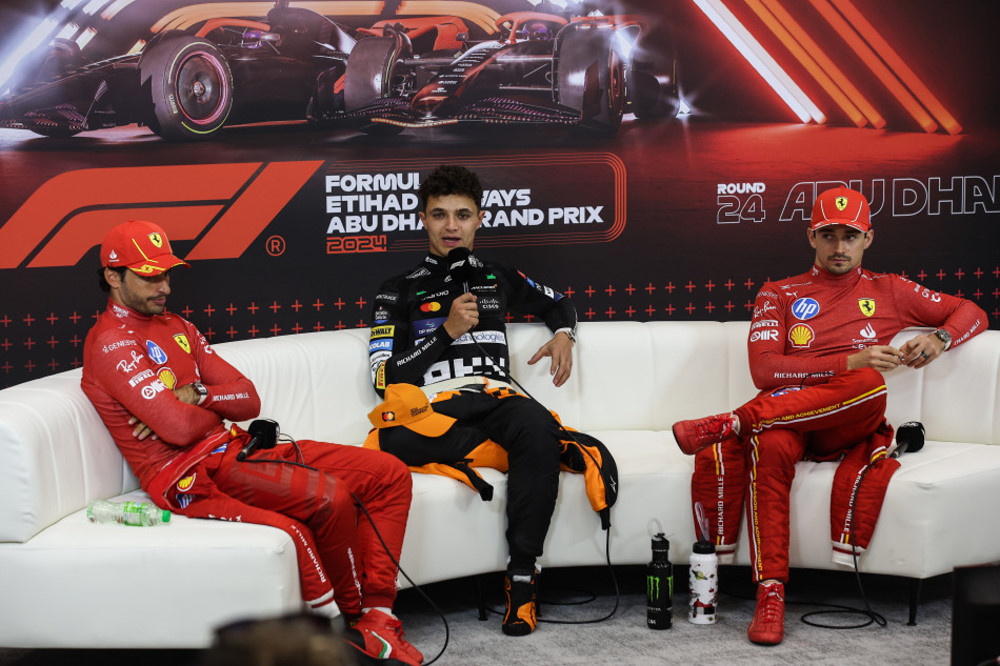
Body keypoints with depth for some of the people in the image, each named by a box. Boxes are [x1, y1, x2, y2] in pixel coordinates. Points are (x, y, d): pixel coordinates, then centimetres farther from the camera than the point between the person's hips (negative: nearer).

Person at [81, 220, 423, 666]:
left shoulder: (178, 328, 21)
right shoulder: (111, 341, -8)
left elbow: (249, 400, 12)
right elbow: (180, 428, -20)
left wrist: (196, 395, -8)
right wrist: (217, 409, 3)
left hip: (233, 448, 9)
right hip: (193, 475, -9)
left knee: (391, 475, -2)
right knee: (329, 495, -30)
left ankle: (377, 615, -5)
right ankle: (352, 620, -6)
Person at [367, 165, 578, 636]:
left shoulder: (497, 279, 25)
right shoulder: (399, 292, 16)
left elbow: (559, 304, 42)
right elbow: (385, 378, 6)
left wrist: (563, 336, 18)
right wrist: (448, 332, -2)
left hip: (494, 396, 2)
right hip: (431, 402, -2)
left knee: (536, 427, -36)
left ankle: (522, 574, -32)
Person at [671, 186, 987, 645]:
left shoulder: (888, 292, 21)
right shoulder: (779, 295, 15)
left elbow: (971, 312, 24)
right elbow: (764, 369, -1)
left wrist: (939, 338, 0)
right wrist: (848, 361, -10)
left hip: (846, 424, 1)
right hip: (783, 411, 0)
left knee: (871, 385, -36)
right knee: (770, 447, -39)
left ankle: (731, 423, -36)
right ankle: (770, 595, -39)